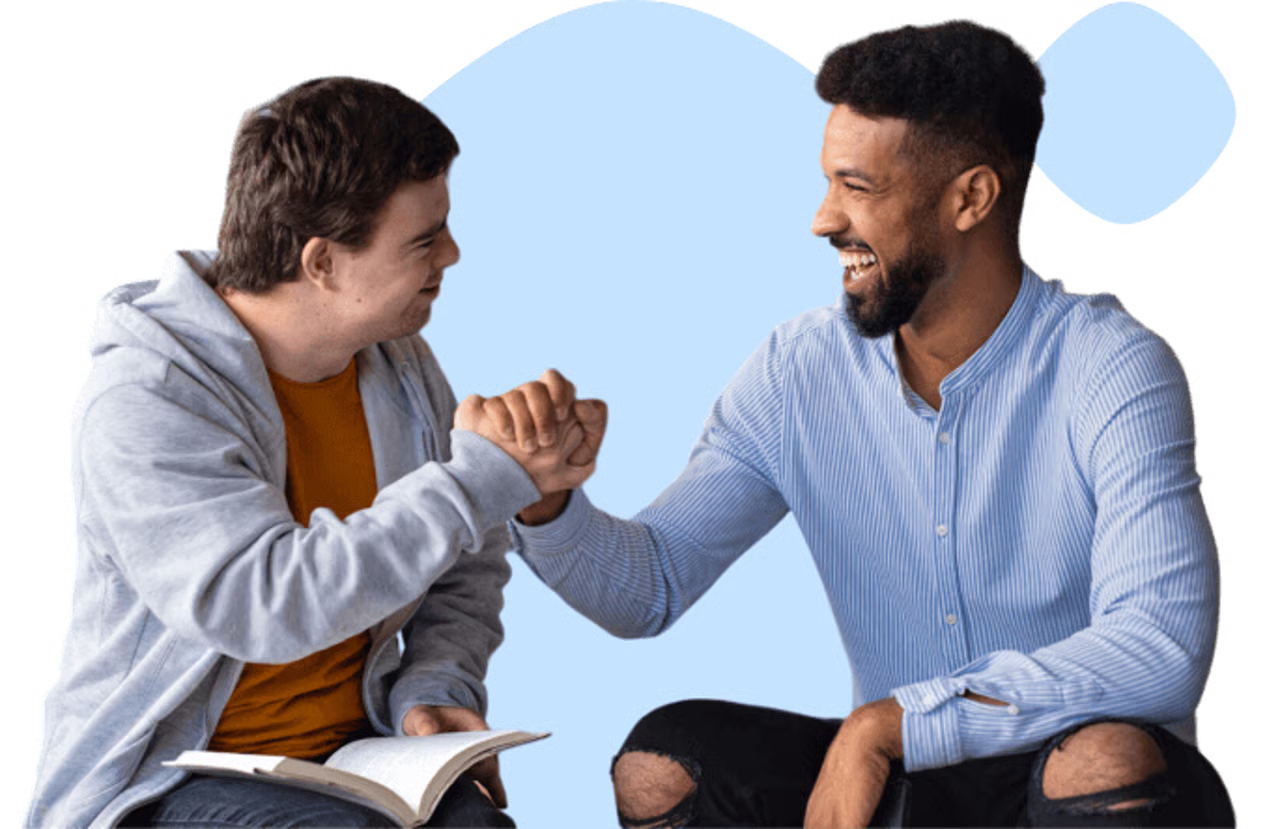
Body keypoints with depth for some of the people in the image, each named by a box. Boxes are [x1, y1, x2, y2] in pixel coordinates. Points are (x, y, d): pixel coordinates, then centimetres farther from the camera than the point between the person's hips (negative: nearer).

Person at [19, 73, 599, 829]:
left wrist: (436, 688, -4)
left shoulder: (401, 368, 5)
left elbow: (465, 573, 17)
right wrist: (484, 477, -28)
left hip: (357, 750, 5)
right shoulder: (141, 404, -18)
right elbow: (265, 606, -30)